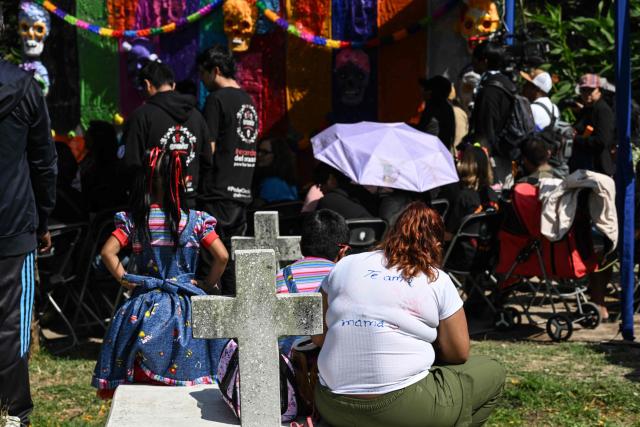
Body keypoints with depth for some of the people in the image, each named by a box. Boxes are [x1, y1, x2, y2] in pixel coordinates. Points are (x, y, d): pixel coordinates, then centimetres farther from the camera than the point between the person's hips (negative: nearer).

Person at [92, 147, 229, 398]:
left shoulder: (133, 220, -2)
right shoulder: (195, 220, -5)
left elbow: (108, 252, -10)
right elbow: (222, 257, -10)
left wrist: (124, 280, 2)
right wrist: (208, 285, 5)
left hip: (145, 309, 1)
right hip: (185, 308, -1)